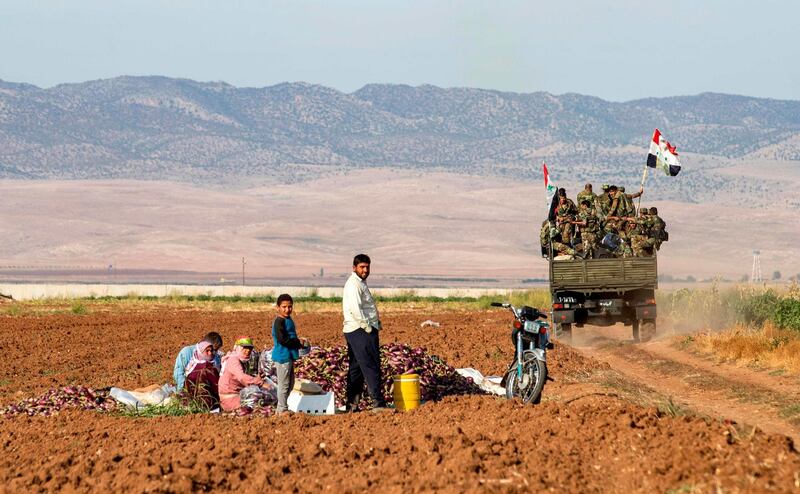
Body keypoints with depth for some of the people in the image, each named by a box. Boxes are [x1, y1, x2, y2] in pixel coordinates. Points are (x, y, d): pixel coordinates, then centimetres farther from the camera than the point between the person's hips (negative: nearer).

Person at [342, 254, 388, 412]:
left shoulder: (361, 283, 20)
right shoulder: (354, 284, -13)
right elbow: (355, 309, -23)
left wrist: (376, 323, 17)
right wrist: (367, 327, -19)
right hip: (361, 331, -11)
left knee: (356, 369, 12)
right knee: (371, 367, -12)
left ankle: (352, 405, 16)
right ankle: (378, 403, -14)